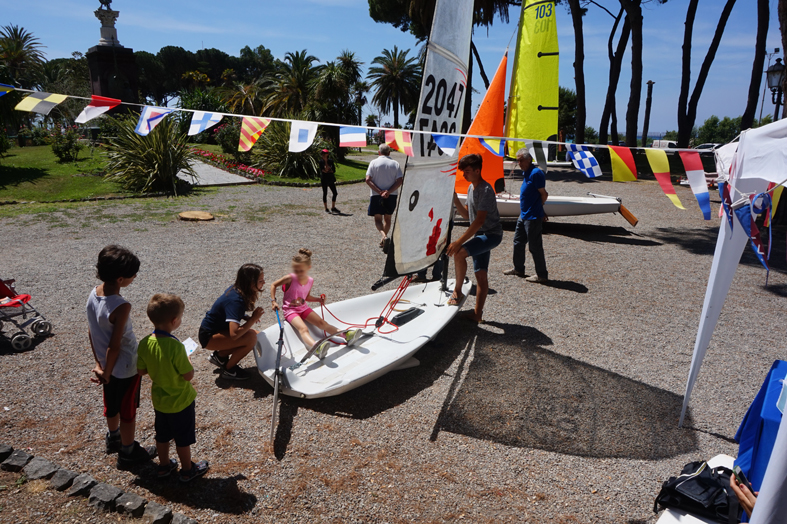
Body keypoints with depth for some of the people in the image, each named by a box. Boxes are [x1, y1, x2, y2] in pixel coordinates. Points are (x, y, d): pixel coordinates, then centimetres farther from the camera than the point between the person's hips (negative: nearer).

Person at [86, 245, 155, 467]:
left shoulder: (94, 294, -8)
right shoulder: (121, 306, -32)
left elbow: (91, 332, 1)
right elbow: (114, 346, -26)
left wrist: (99, 364, 8)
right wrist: (107, 374, -11)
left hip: (108, 364, 8)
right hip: (126, 367, -8)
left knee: (111, 404, 29)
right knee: (128, 410, 14)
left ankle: (113, 438, 51)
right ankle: (128, 451, 32)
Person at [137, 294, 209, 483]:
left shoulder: (144, 343, -13)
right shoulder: (175, 346, -33)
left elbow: (142, 370, -1)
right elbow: (188, 375, -25)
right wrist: (187, 362, -6)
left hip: (159, 399, 6)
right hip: (180, 401, -6)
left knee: (162, 435, 25)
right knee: (183, 438, 15)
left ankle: (164, 466, 43)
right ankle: (187, 470, 33)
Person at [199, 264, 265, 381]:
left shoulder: (236, 289, -4)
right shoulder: (236, 300, -30)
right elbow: (234, 334, -39)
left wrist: (248, 318, -4)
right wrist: (253, 319, -25)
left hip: (219, 328, 9)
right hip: (209, 337, -9)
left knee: (256, 335, 1)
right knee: (251, 337, -26)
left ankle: (219, 355, 13)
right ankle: (228, 370, -4)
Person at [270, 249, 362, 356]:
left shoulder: (310, 281, -2)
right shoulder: (290, 278, -18)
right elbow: (273, 285, -4)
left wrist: (319, 299, 0)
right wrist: (273, 301, -11)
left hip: (303, 308, 6)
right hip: (290, 310, -6)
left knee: (322, 323, -5)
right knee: (303, 329, -29)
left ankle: (347, 336, -12)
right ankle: (318, 348, -55)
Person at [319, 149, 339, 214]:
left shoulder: (330, 161, 6)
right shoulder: (321, 162, -4)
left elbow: (334, 170, 2)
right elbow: (325, 170, -14)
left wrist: (328, 170, -12)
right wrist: (325, 161, -14)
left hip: (331, 179, 4)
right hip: (324, 180, -4)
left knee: (335, 193, 1)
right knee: (325, 194, 3)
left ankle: (333, 208, 12)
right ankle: (326, 209, 11)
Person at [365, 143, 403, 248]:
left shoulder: (374, 162, -1)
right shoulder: (395, 163, 3)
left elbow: (368, 180, -11)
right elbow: (399, 181, -8)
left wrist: (379, 192, -13)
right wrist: (388, 192, -13)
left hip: (376, 196, -2)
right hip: (392, 196, 2)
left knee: (378, 219, 4)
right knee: (387, 218, 18)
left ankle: (383, 236, -22)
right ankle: (383, 240, 25)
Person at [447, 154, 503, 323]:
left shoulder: (486, 190, -19)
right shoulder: (471, 188, 11)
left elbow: (479, 221, -26)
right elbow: (467, 215, 17)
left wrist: (459, 242, -29)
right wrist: (455, 199, 1)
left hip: (491, 234, -9)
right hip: (480, 235, 9)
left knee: (459, 253, -27)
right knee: (481, 275, 9)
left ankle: (457, 291, -9)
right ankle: (478, 313, 14)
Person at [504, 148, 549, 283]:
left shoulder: (536, 173, -17)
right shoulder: (526, 173, 12)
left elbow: (543, 194, -15)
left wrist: (537, 207, 0)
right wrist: (523, 209, 14)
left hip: (533, 217, -10)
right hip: (524, 215, 10)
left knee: (535, 246, -3)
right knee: (518, 242, 19)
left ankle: (542, 275, 7)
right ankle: (518, 269, 33)